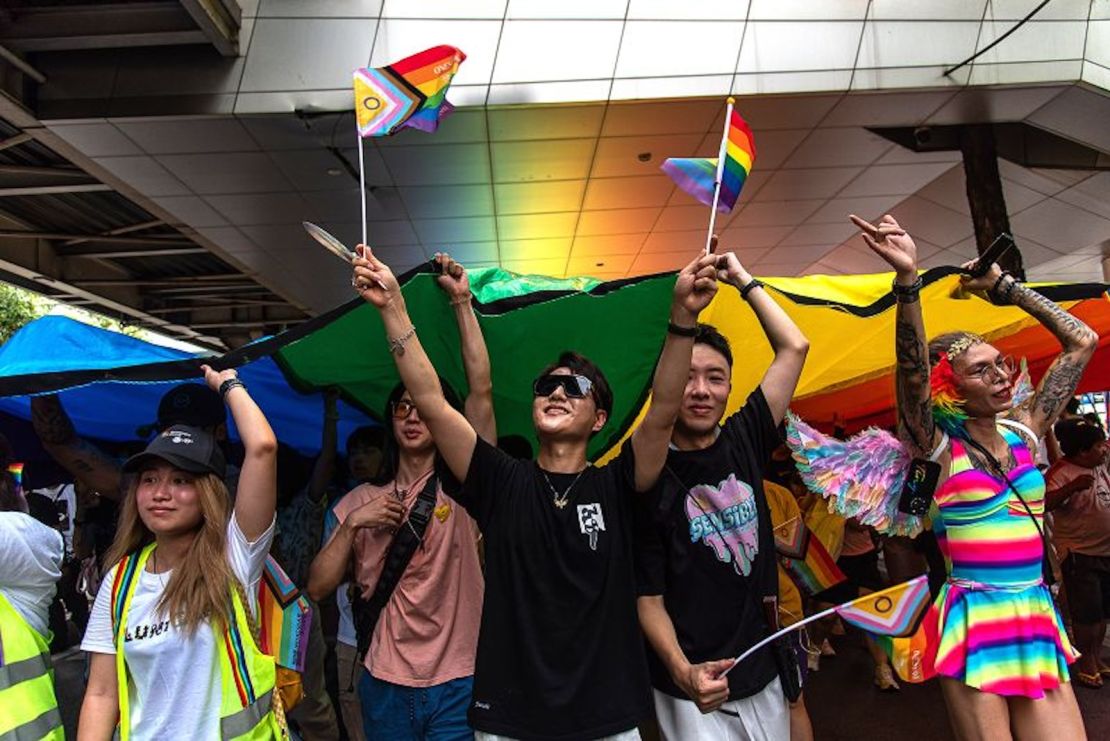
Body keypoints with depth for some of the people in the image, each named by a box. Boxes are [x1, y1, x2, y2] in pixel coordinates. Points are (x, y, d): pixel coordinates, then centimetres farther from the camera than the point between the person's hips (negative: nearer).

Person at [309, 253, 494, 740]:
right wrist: (352, 524, -11)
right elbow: (318, 587, 3)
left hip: (457, 683, -2)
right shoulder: (360, 500, 7)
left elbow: (481, 391, -15)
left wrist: (461, 301, -16)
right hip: (384, 683, 3)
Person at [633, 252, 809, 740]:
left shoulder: (743, 442, 0)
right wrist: (683, 670, -27)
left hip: (764, 676, 5)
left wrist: (743, 279, 6)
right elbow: (649, 598, -12)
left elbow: (794, 347, 3)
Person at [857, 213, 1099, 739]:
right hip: (973, 621, -4)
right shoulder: (939, 444, -5)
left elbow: (1082, 341, 13)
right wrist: (907, 279, -36)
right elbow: (912, 370, -24)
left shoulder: (1024, 433, 9)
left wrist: (1004, 287, 10)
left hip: (1037, 618, 5)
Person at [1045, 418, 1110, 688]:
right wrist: (1073, 487, -44)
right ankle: (1086, 663, 17)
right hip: (1080, 554, -8)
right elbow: (1045, 503, -33)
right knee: (1087, 614, 0)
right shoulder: (1061, 473, -21)